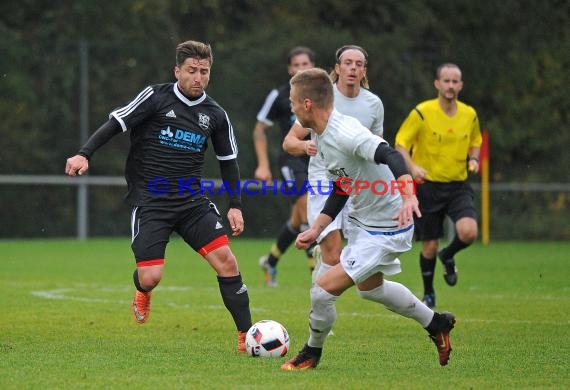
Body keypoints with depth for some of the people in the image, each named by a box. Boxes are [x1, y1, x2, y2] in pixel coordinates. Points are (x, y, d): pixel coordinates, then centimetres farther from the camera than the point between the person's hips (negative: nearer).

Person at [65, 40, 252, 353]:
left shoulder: (215, 114, 7)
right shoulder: (156, 97, -5)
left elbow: (228, 160, 17)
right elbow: (115, 124, -8)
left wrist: (235, 206, 10)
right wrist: (84, 154, -22)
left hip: (192, 200, 3)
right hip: (149, 202, -3)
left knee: (226, 261, -13)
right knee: (150, 277, -12)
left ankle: (247, 336, -4)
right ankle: (143, 293, 29)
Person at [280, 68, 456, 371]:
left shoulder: (344, 133, -28)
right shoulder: (323, 138, 3)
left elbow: (391, 156, -43)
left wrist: (408, 196, -58)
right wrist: (316, 229, 10)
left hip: (387, 230, -11)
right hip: (362, 222, 11)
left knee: (323, 289, -13)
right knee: (369, 287, 32)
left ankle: (312, 353, 13)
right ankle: (436, 324, 48)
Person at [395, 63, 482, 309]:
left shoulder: (469, 114, 2)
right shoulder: (421, 113, -10)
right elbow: (400, 144, -7)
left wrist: (474, 159, -2)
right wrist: (412, 166, -25)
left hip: (458, 186, 2)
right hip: (428, 186, -2)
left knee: (468, 232, -23)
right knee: (429, 246, 2)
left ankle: (448, 256, 12)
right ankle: (428, 293, 28)